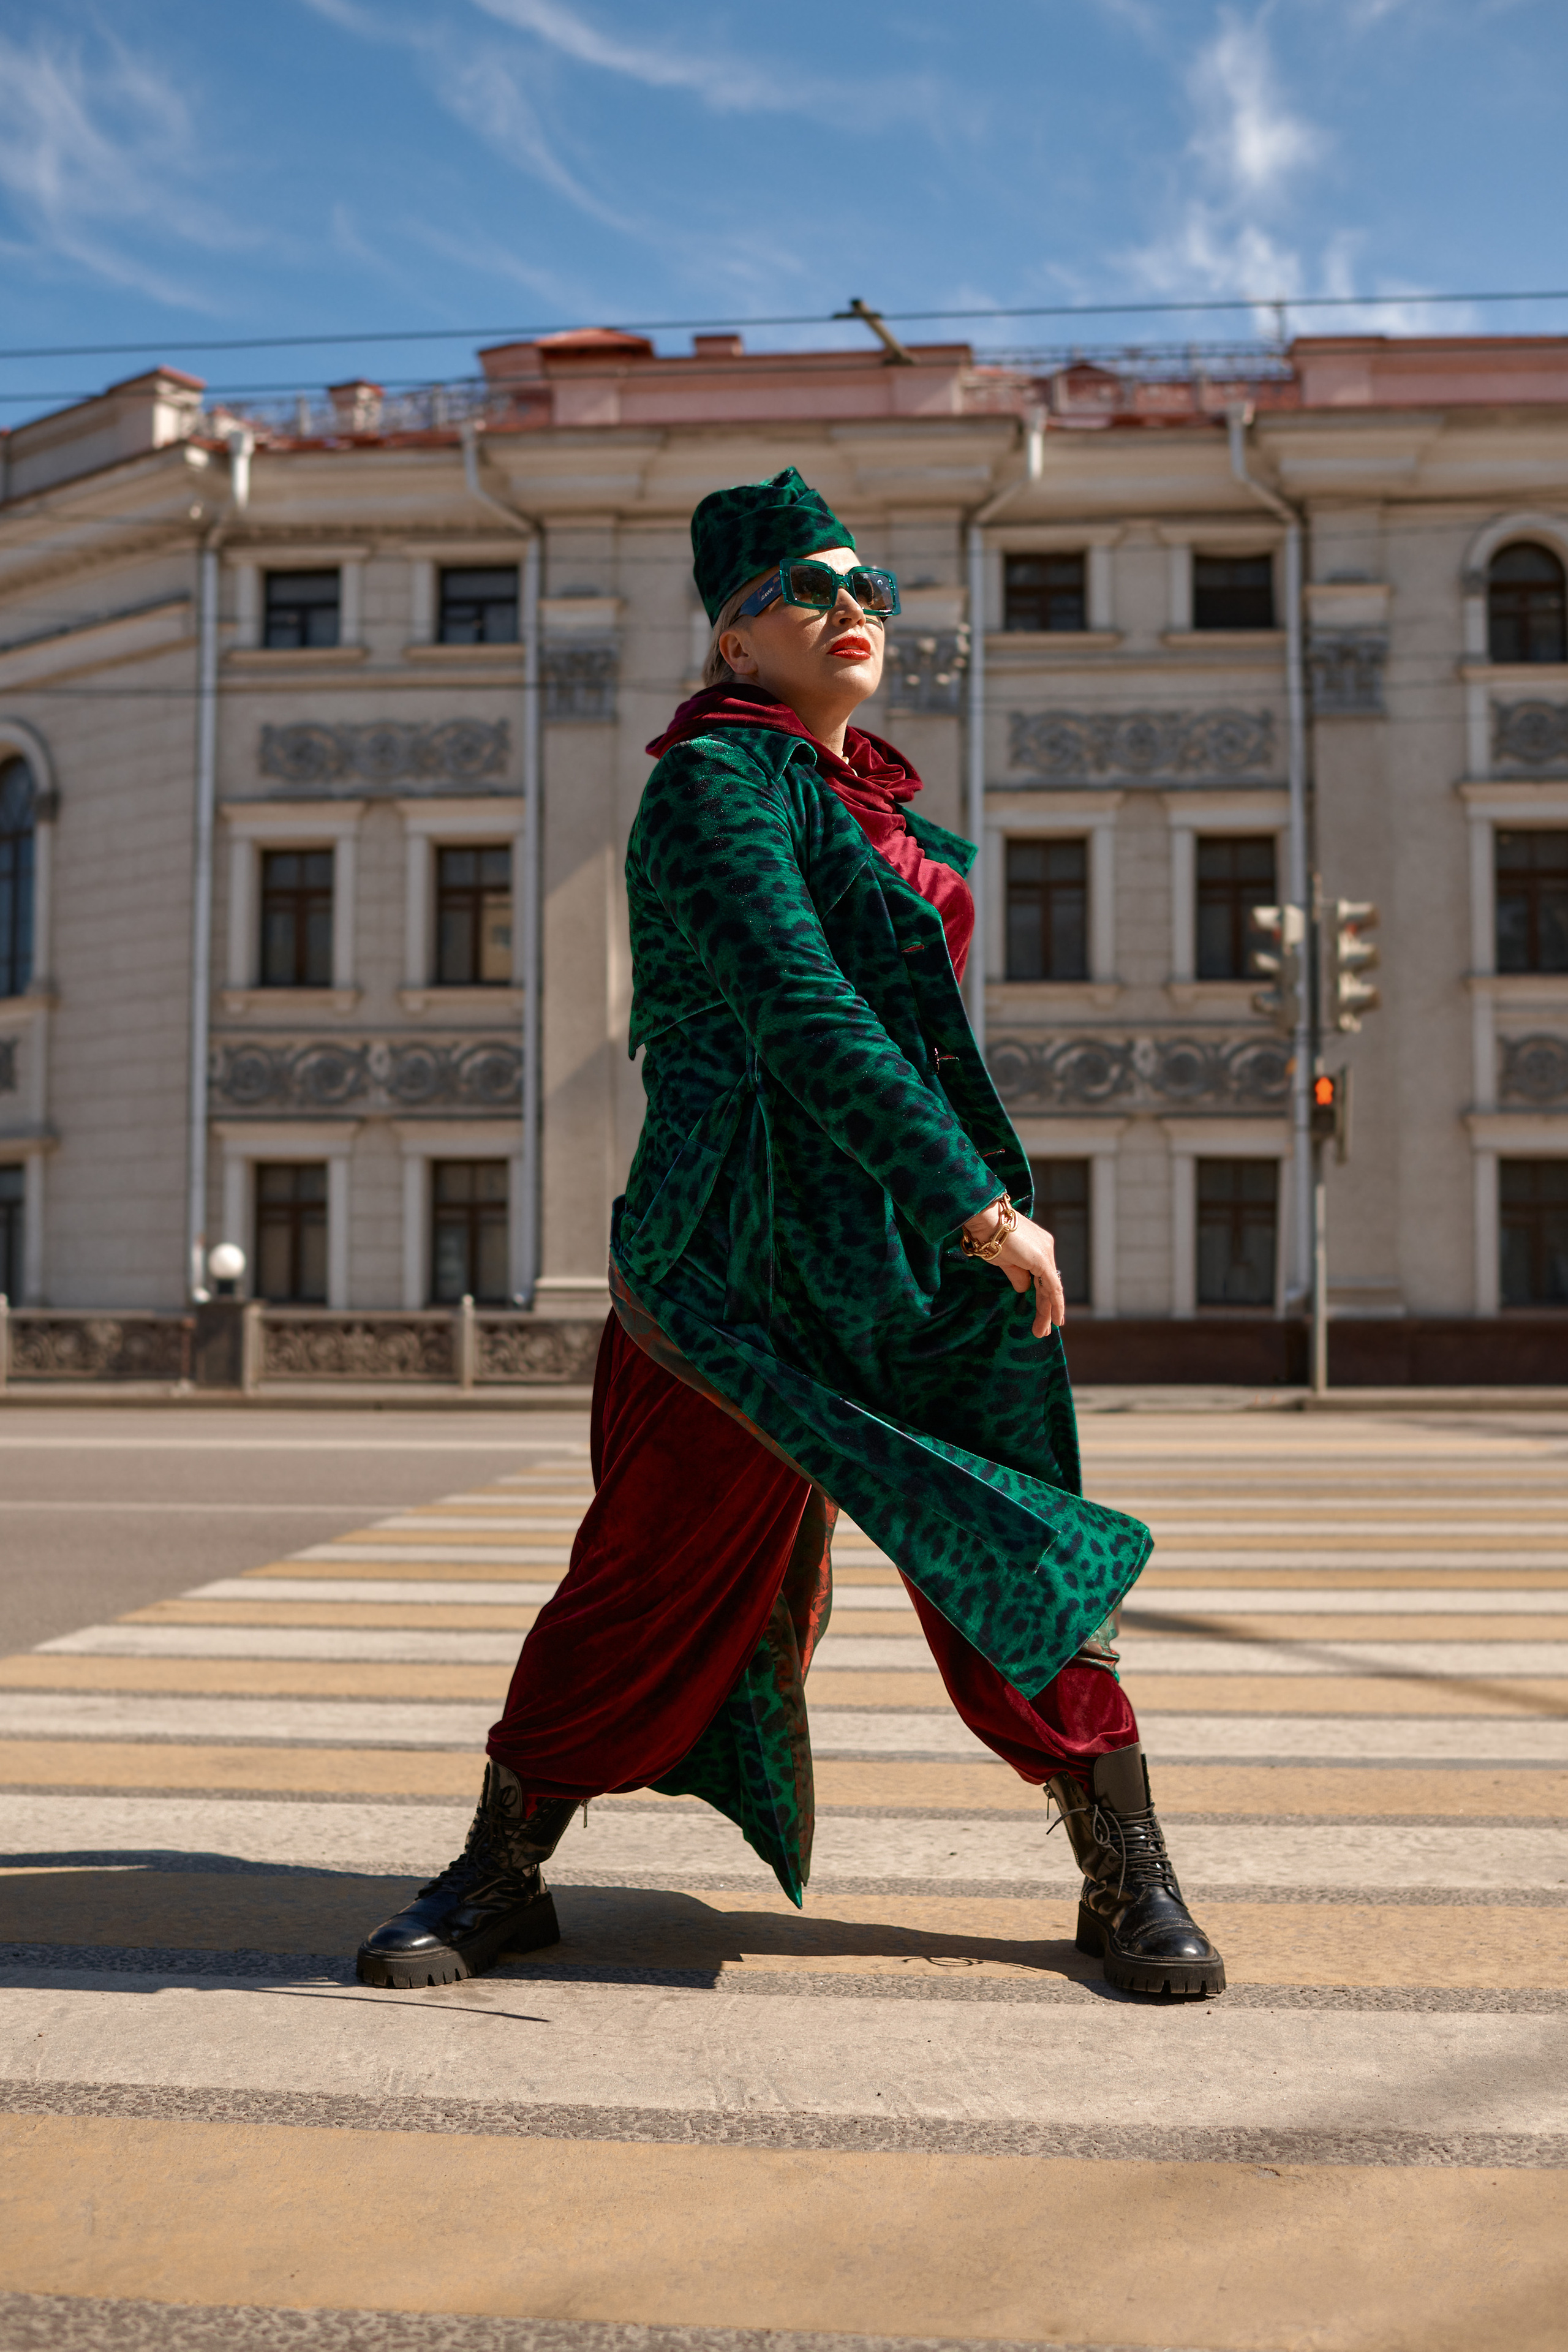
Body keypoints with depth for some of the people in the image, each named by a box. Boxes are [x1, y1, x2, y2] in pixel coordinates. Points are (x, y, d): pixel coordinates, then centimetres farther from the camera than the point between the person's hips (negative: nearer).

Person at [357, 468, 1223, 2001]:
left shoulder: (875, 804, 17)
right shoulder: (713, 785, -9)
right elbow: (799, 1017, -21)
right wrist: (982, 1205, -23)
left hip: (922, 1245, 7)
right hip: (753, 1254, -7)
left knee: (1017, 1551, 6)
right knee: (659, 1566, 1)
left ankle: (1129, 1881, 18)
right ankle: (499, 1876, 20)